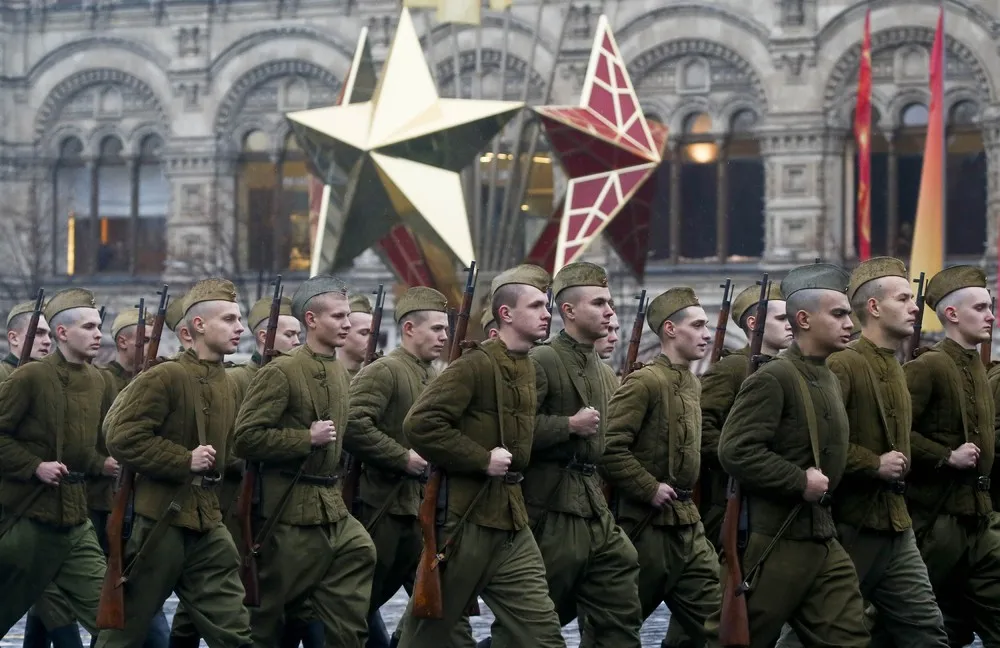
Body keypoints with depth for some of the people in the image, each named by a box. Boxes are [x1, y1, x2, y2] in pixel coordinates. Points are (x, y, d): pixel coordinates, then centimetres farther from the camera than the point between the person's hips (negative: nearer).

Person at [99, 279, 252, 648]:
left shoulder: (228, 386, 12)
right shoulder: (164, 378, -12)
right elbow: (121, 435, -19)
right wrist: (184, 461, -19)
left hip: (208, 520, 7)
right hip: (163, 518, -7)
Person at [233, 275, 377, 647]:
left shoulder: (341, 373, 13)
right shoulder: (281, 372, -12)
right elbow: (246, 438, -18)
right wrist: (307, 438, -18)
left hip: (333, 510, 7)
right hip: (293, 513, -7)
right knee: (273, 610, 3)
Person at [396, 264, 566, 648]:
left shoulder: (529, 369, 10)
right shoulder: (476, 365, -13)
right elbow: (419, 424, -22)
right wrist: (482, 460, -19)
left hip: (512, 523, 7)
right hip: (465, 519, -7)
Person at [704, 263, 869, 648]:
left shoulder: (831, 380, 14)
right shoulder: (772, 380, -14)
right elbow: (735, 451, -23)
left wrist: (822, 482, 12)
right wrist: (800, 481, -19)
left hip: (823, 538, 8)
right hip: (771, 541, -8)